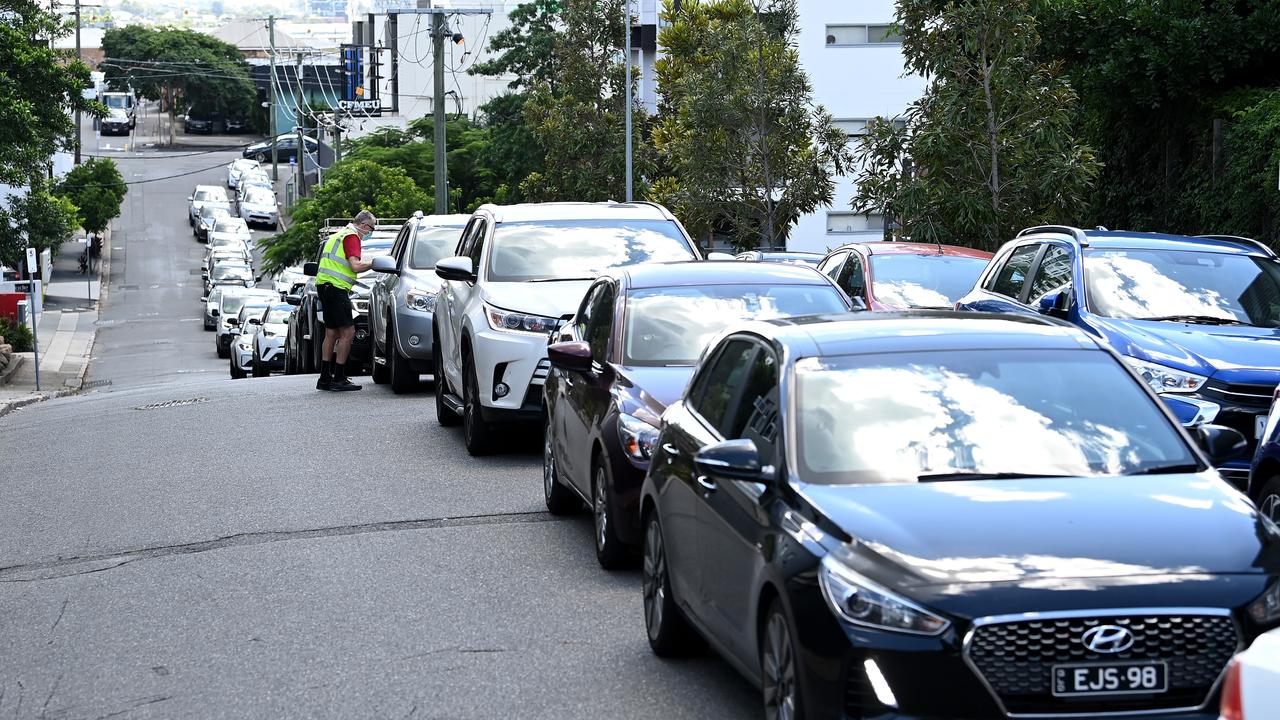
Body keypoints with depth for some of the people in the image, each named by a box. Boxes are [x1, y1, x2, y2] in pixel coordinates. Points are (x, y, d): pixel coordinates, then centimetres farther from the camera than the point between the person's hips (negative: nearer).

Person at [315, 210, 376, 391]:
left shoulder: (340, 234, 24)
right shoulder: (352, 236, -8)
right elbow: (355, 266, -18)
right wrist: (373, 263, -5)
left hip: (325, 285, 11)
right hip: (336, 287, -11)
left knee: (331, 334, 13)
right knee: (347, 332, -9)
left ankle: (325, 378, 14)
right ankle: (339, 378, -9)